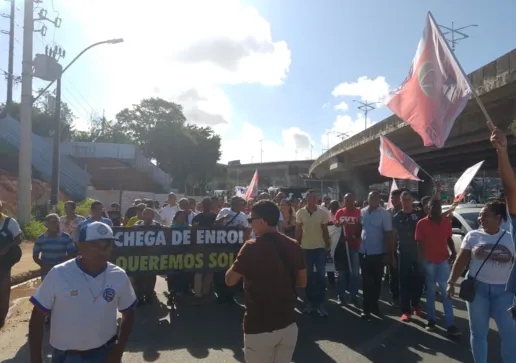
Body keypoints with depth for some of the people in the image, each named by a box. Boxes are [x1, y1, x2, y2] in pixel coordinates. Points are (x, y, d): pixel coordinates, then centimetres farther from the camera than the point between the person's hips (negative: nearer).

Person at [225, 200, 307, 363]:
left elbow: (230, 280, -9)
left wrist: (241, 264, 7)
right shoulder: (294, 246, -2)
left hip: (259, 327, -4)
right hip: (288, 324, 5)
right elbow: (302, 282, 6)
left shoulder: (252, 247, -16)